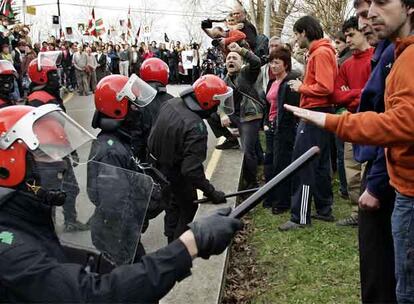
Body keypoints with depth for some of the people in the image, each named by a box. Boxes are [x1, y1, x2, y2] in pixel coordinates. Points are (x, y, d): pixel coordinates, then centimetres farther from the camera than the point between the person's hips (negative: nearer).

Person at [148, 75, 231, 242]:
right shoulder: (195, 128, -35)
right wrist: (211, 193, -30)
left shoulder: (170, 104, -11)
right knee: (188, 208, 16)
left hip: (159, 166, 8)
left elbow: (153, 137, 5)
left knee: (173, 203, 28)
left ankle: (171, 239, 46)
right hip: (177, 176, -8)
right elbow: (192, 170, -36)